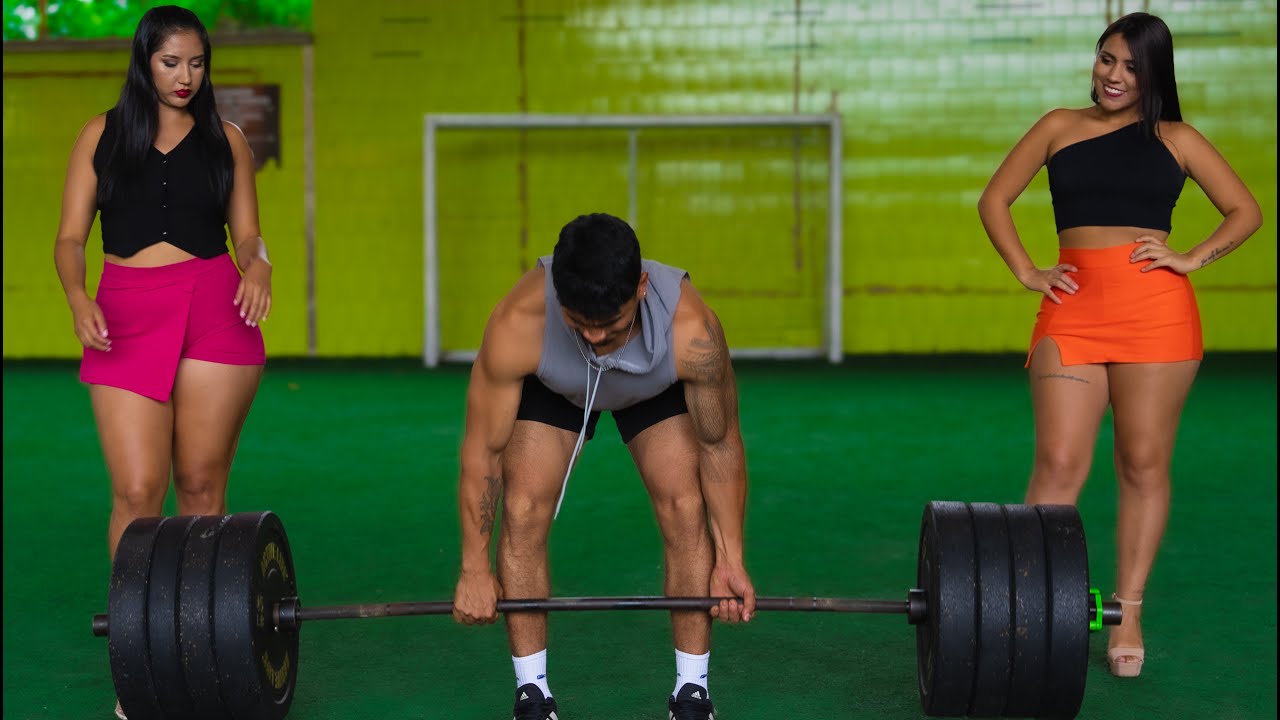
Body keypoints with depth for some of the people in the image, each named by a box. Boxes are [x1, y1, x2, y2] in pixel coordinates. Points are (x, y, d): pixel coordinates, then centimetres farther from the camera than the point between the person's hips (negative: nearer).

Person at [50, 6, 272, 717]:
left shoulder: (225, 139, 12)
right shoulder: (103, 133, 11)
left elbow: (247, 233, 12)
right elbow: (70, 237, 8)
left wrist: (258, 266, -11)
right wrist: (78, 296, -12)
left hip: (214, 308, 1)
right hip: (126, 316, 0)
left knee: (202, 484, 1)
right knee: (136, 490, -7)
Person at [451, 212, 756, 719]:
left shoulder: (691, 330, -42)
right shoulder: (517, 324, -43)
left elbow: (720, 444, -25)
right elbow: (483, 449, -29)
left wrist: (730, 560, -19)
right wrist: (474, 569, -22)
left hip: (658, 387, 0)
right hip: (551, 386, 0)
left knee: (686, 506, -15)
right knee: (523, 509, -14)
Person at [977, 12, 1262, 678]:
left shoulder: (1175, 140, 13)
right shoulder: (1060, 127, 15)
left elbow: (1246, 212, 14)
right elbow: (994, 201, 16)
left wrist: (1193, 258, -1)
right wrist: (1026, 271, 4)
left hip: (1155, 305, 0)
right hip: (1072, 305, 0)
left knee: (1144, 462, 2)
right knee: (1058, 463, -8)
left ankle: (1128, 614, 11)